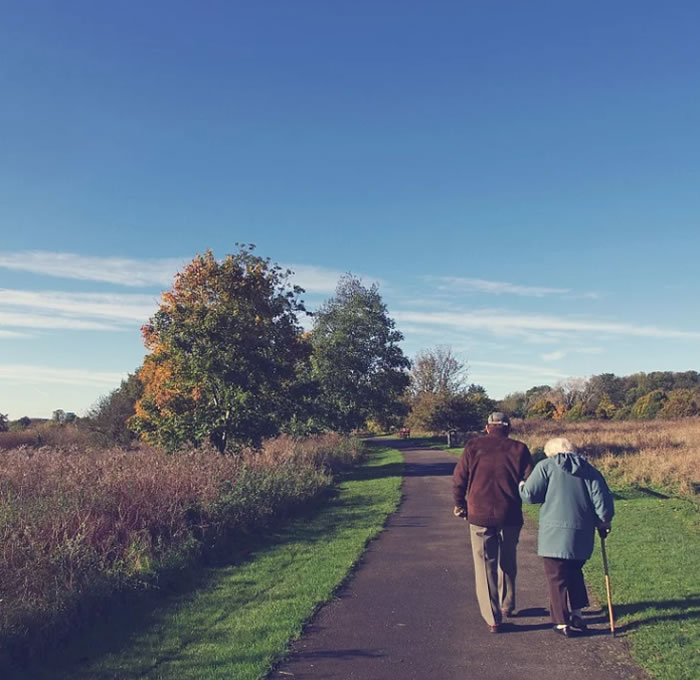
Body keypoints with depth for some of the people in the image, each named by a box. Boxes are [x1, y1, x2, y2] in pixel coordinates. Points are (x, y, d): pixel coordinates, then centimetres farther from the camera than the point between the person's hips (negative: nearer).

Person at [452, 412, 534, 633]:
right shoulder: (519, 449, 0)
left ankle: (493, 618, 5)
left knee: (485, 566, 6)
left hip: (479, 515, -1)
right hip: (510, 516, 2)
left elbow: (458, 479, -1)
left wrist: (460, 505, 14)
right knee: (507, 562, 22)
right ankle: (507, 606, 35)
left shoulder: (474, 446, 0)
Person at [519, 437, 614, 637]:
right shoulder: (589, 470, 10)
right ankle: (577, 614, 27)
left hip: (555, 533, -5)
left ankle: (562, 622, 10)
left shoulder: (546, 466, -2)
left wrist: (521, 486, 14)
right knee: (574, 572, 23)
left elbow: (529, 495, -7)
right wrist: (603, 523, 17)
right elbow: (602, 500, 4)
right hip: (582, 535, 5)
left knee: (557, 577, 5)